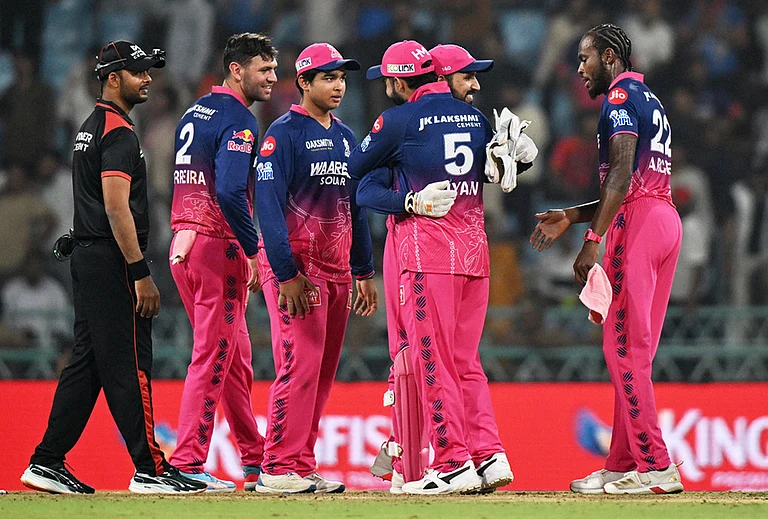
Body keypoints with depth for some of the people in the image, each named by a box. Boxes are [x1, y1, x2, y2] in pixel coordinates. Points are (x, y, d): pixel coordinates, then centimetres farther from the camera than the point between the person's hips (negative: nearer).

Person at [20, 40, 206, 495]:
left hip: (87, 257, 10)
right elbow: (117, 208, -20)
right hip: (111, 260, -10)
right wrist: (142, 274, -21)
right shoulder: (119, 132, -13)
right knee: (129, 367, -8)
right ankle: (150, 469, -7)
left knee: (88, 364, 11)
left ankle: (47, 464, 11)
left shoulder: (91, 128, 20)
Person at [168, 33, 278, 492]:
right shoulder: (238, 120, -12)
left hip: (184, 243, 9)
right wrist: (254, 250, -19)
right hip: (218, 247, -9)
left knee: (236, 357, 16)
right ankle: (188, 464, -8)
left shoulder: (195, 113, 16)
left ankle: (255, 460, 22)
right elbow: (230, 191, -24)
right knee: (213, 358, -6)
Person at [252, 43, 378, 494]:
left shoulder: (346, 137, 16)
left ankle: (302, 467, 11)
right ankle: (279, 470, -11)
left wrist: (364, 273, 17)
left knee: (324, 373, 6)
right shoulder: (284, 134, -8)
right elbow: (268, 204, -14)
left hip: (337, 269, 8)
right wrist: (286, 276, -20)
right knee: (300, 366, -13)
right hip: (296, 266, -8)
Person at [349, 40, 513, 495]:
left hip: (427, 247, -6)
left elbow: (355, 169, 6)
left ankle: (454, 464, -7)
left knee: (433, 360, -4)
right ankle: (489, 454, 1)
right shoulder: (476, 117, 13)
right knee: (466, 361, 11)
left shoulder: (400, 120, -4)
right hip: (475, 250, 6)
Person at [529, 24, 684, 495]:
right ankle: (623, 464, 12)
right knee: (635, 350, 11)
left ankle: (655, 466, -14)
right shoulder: (650, 101, 25)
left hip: (637, 224, -10)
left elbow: (622, 174, -18)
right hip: (666, 218, 10)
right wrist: (572, 217, 26)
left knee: (624, 347, -10)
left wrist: (593, 240, -22)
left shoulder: (621, 94, -4)